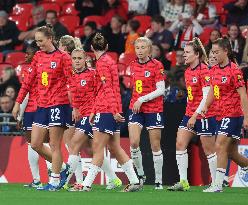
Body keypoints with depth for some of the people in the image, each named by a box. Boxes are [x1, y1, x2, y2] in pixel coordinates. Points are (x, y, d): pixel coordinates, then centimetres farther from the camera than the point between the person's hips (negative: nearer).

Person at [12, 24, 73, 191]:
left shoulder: (63, 57, -7)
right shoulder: (38, 56, 12)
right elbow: (28, 81, 16)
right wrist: (18, 102, 14)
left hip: (58, 104, -7)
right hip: (42, 105, 7)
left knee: (55, 145, -4)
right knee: (35, 144, 4)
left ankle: (55, 181, 3)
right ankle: (63, 168, 19)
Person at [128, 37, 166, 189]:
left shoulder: (157, 65, -8)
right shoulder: (133, 66, 8)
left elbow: (161, 90, -12)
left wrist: (142, 99, -16)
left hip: (154, 109, -4)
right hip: (136, 109, 4)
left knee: (155, 146, 2)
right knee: (134, 142, -13)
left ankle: (159, 181, 11)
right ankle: (140, 174, 5)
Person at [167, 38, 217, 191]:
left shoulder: (203, 71, -15)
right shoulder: (188, 71, 10)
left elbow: (207, 96, -19)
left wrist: (195, 115, -21)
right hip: (190, 114, 8)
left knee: (209, 150, -1)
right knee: (180, 144, -2)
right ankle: (183, 182, 0)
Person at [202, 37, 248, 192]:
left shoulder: (234, 70, -13)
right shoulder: (215, 70, 10)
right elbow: (212, 91, 21)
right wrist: (206, 106, 5)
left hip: (233, 114, -8)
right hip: (221, 115, 8)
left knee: (220, 146, -15)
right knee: (231, 153, 11)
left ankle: (218, 184, -14)